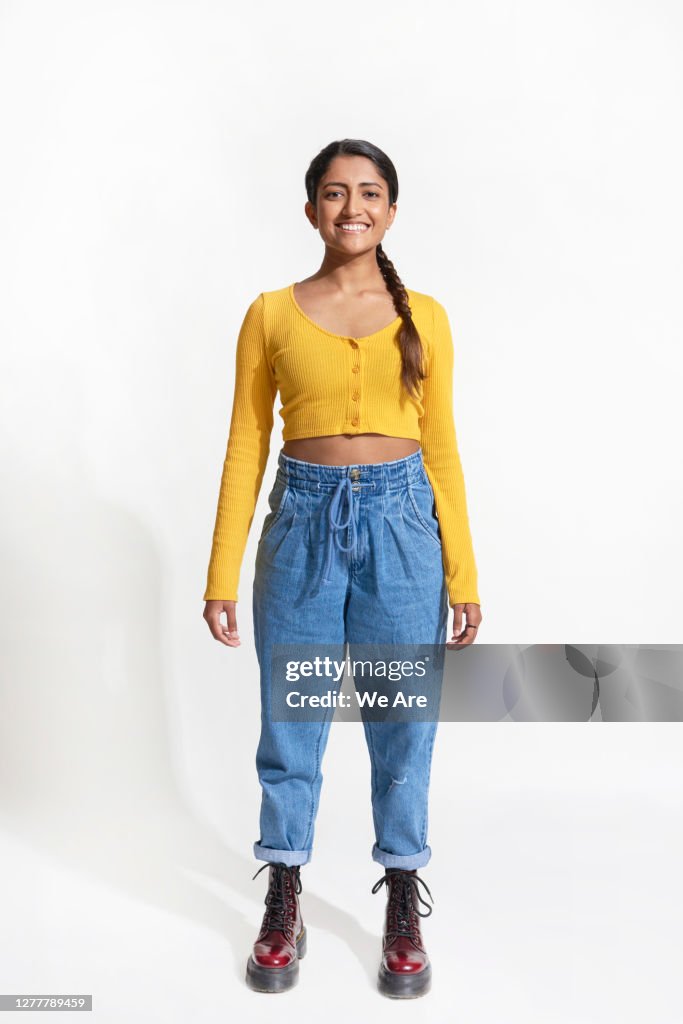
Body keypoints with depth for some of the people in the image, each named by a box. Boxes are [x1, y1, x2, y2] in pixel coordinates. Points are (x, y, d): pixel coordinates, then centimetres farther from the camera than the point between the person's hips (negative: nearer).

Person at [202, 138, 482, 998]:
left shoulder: (423, 317, 5)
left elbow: (441, 448, 6)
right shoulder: (272, 314, 4)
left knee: (402, 726, 7)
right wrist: (221, 575, -1)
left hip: (401, 519, 0)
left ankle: (403, 912, 25)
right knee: (290, 723, 8)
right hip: (303, 518, 0)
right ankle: (284, 909, 27)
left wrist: (463, 575, 4)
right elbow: (245, 446, 3)